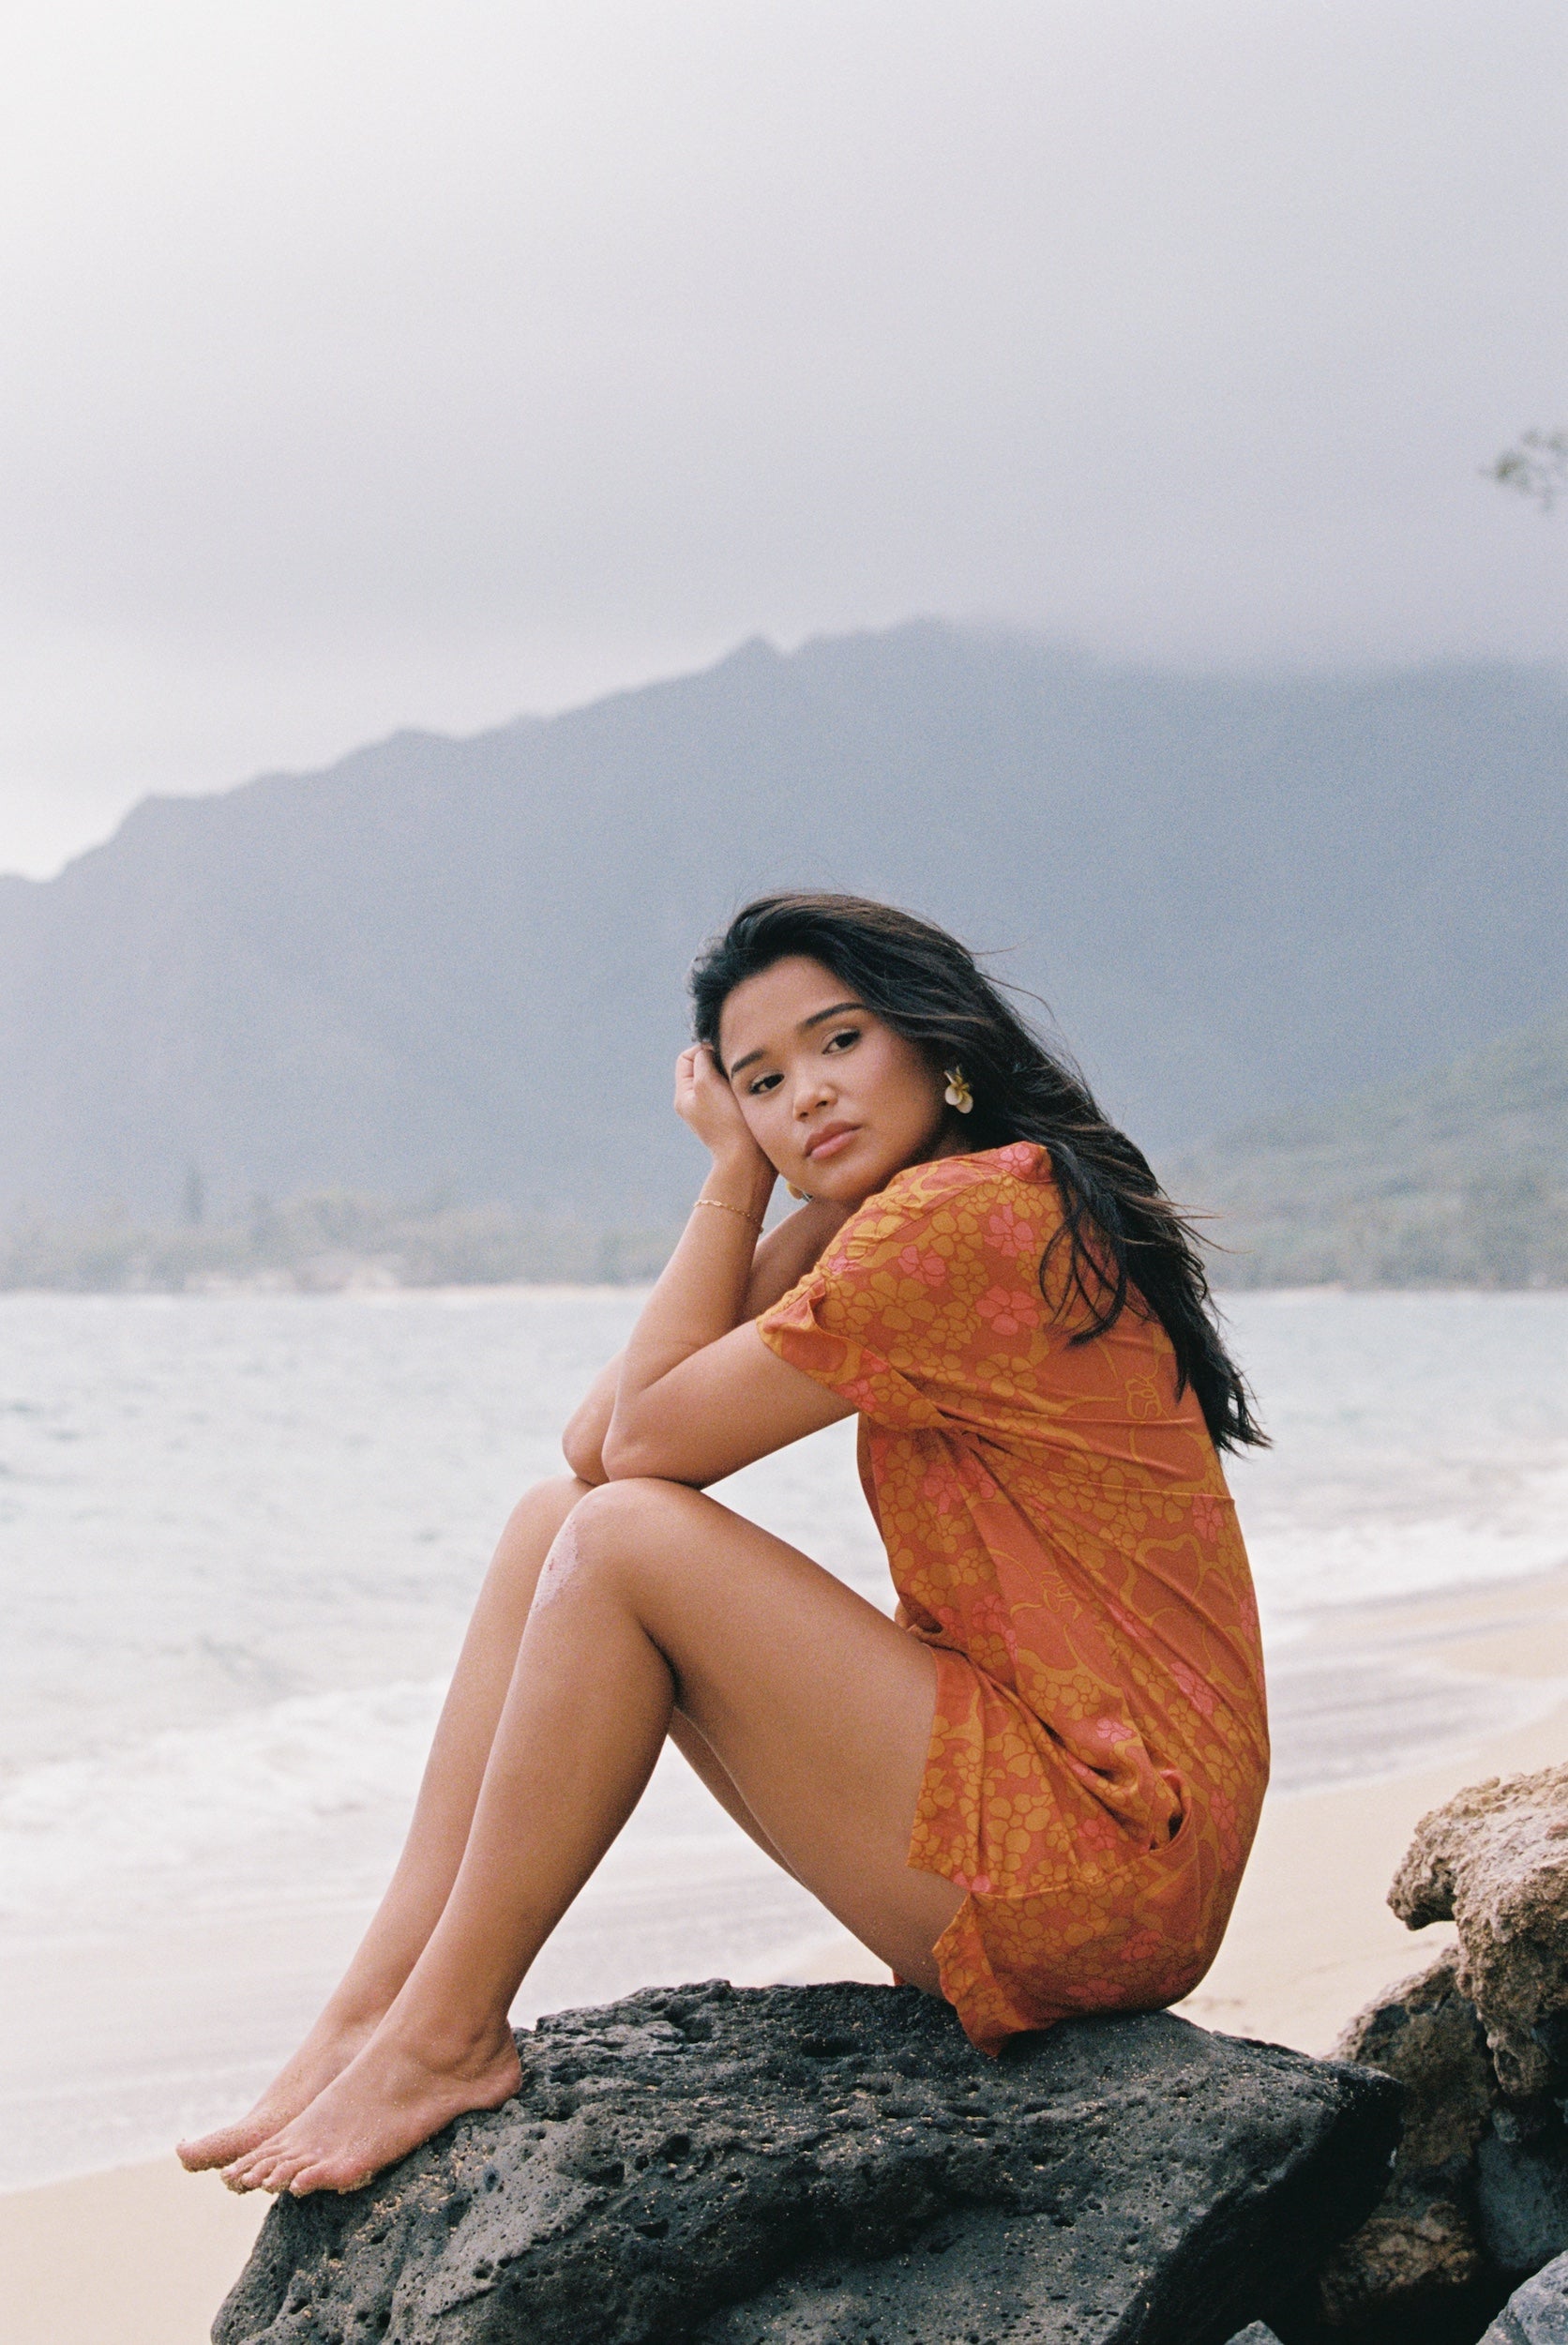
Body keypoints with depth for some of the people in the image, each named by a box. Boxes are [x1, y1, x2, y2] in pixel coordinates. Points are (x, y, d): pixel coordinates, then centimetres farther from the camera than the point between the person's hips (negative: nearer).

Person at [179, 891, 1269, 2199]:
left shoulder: (963, 1214, -15)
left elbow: (649, 1438, -12)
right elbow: (598, 1439, 10)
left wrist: (737, 1178, -2)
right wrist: (786, 1193, 6)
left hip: (1102, 1840, -11)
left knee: (624, 1540, -16)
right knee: (557, 1523, 7)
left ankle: (445, 2041, -5)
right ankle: (375, 2014, 0)